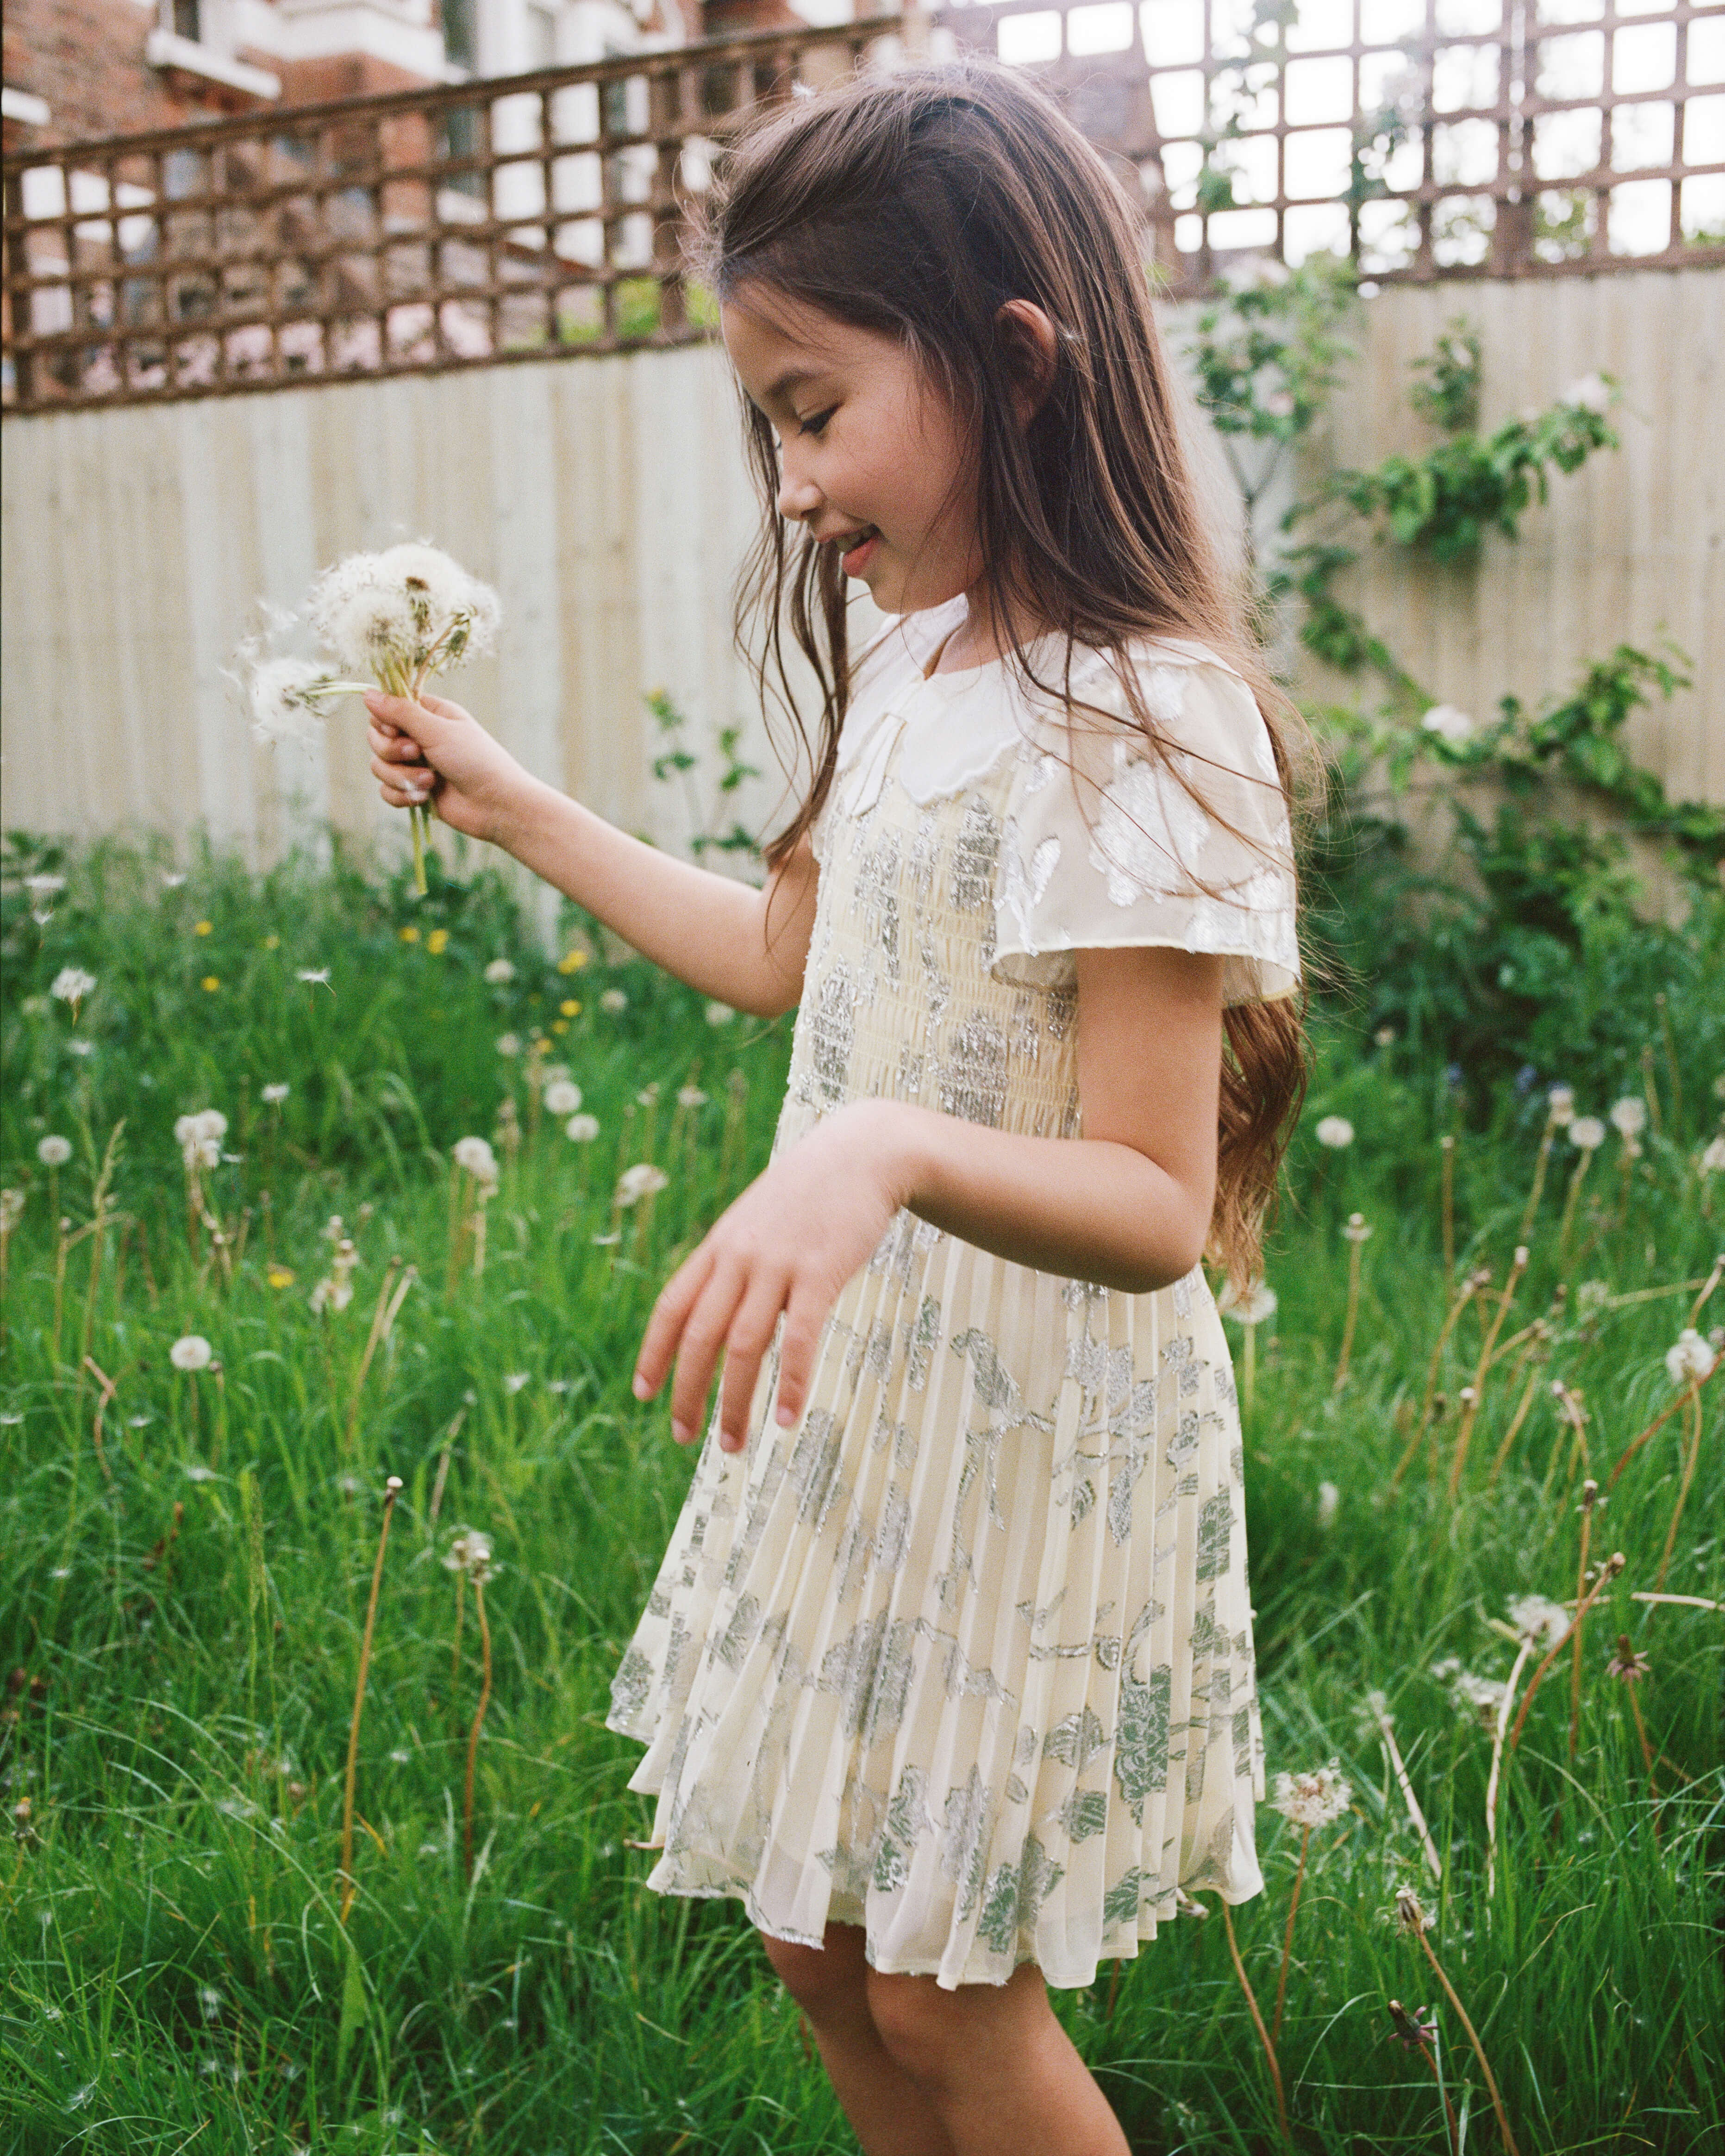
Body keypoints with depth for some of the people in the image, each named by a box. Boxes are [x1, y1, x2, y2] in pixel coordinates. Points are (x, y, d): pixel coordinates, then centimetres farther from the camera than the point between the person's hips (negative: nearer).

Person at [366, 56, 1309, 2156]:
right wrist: (515, 809, 20)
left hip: (1032, 1426, -8)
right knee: (823, 1941, 20)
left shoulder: (1139, 724, -22)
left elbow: (1159, 1210, -24)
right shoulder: (907, 664, 5)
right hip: (854, 1381, 8)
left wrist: (892, 1150, -42)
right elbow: (791, 951, 18)